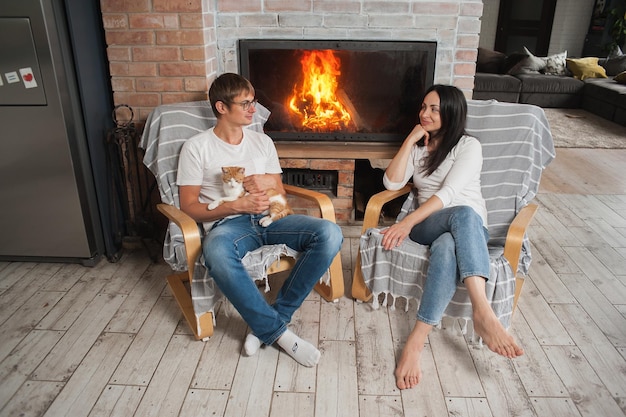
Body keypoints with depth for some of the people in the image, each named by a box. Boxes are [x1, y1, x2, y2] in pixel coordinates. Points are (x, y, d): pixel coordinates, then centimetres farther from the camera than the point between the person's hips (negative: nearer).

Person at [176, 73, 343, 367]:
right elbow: (189, 206, -1)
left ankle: (267, 324, -18)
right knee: (216, 254, -42)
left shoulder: (262, 141, 16)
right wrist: (238, 204, -15)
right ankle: (278, 332, -24)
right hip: (227, 223, -4)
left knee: (330, 234, -24)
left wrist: (269, 182, -8)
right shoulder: (197, 147, 3)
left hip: (269, 218, 4)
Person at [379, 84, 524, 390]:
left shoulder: (468, 146, 0)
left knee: (447, 248, -42)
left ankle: (417, 339, -47)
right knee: (463, 214, -38)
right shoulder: (417, 147, 18)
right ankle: (483, 314, -52)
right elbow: (392, 183, 1)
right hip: (428, 225, 2)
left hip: (471, 229, -1)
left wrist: (407, 222, -26)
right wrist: (410, 140, -3)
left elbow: (448, 192, -15)